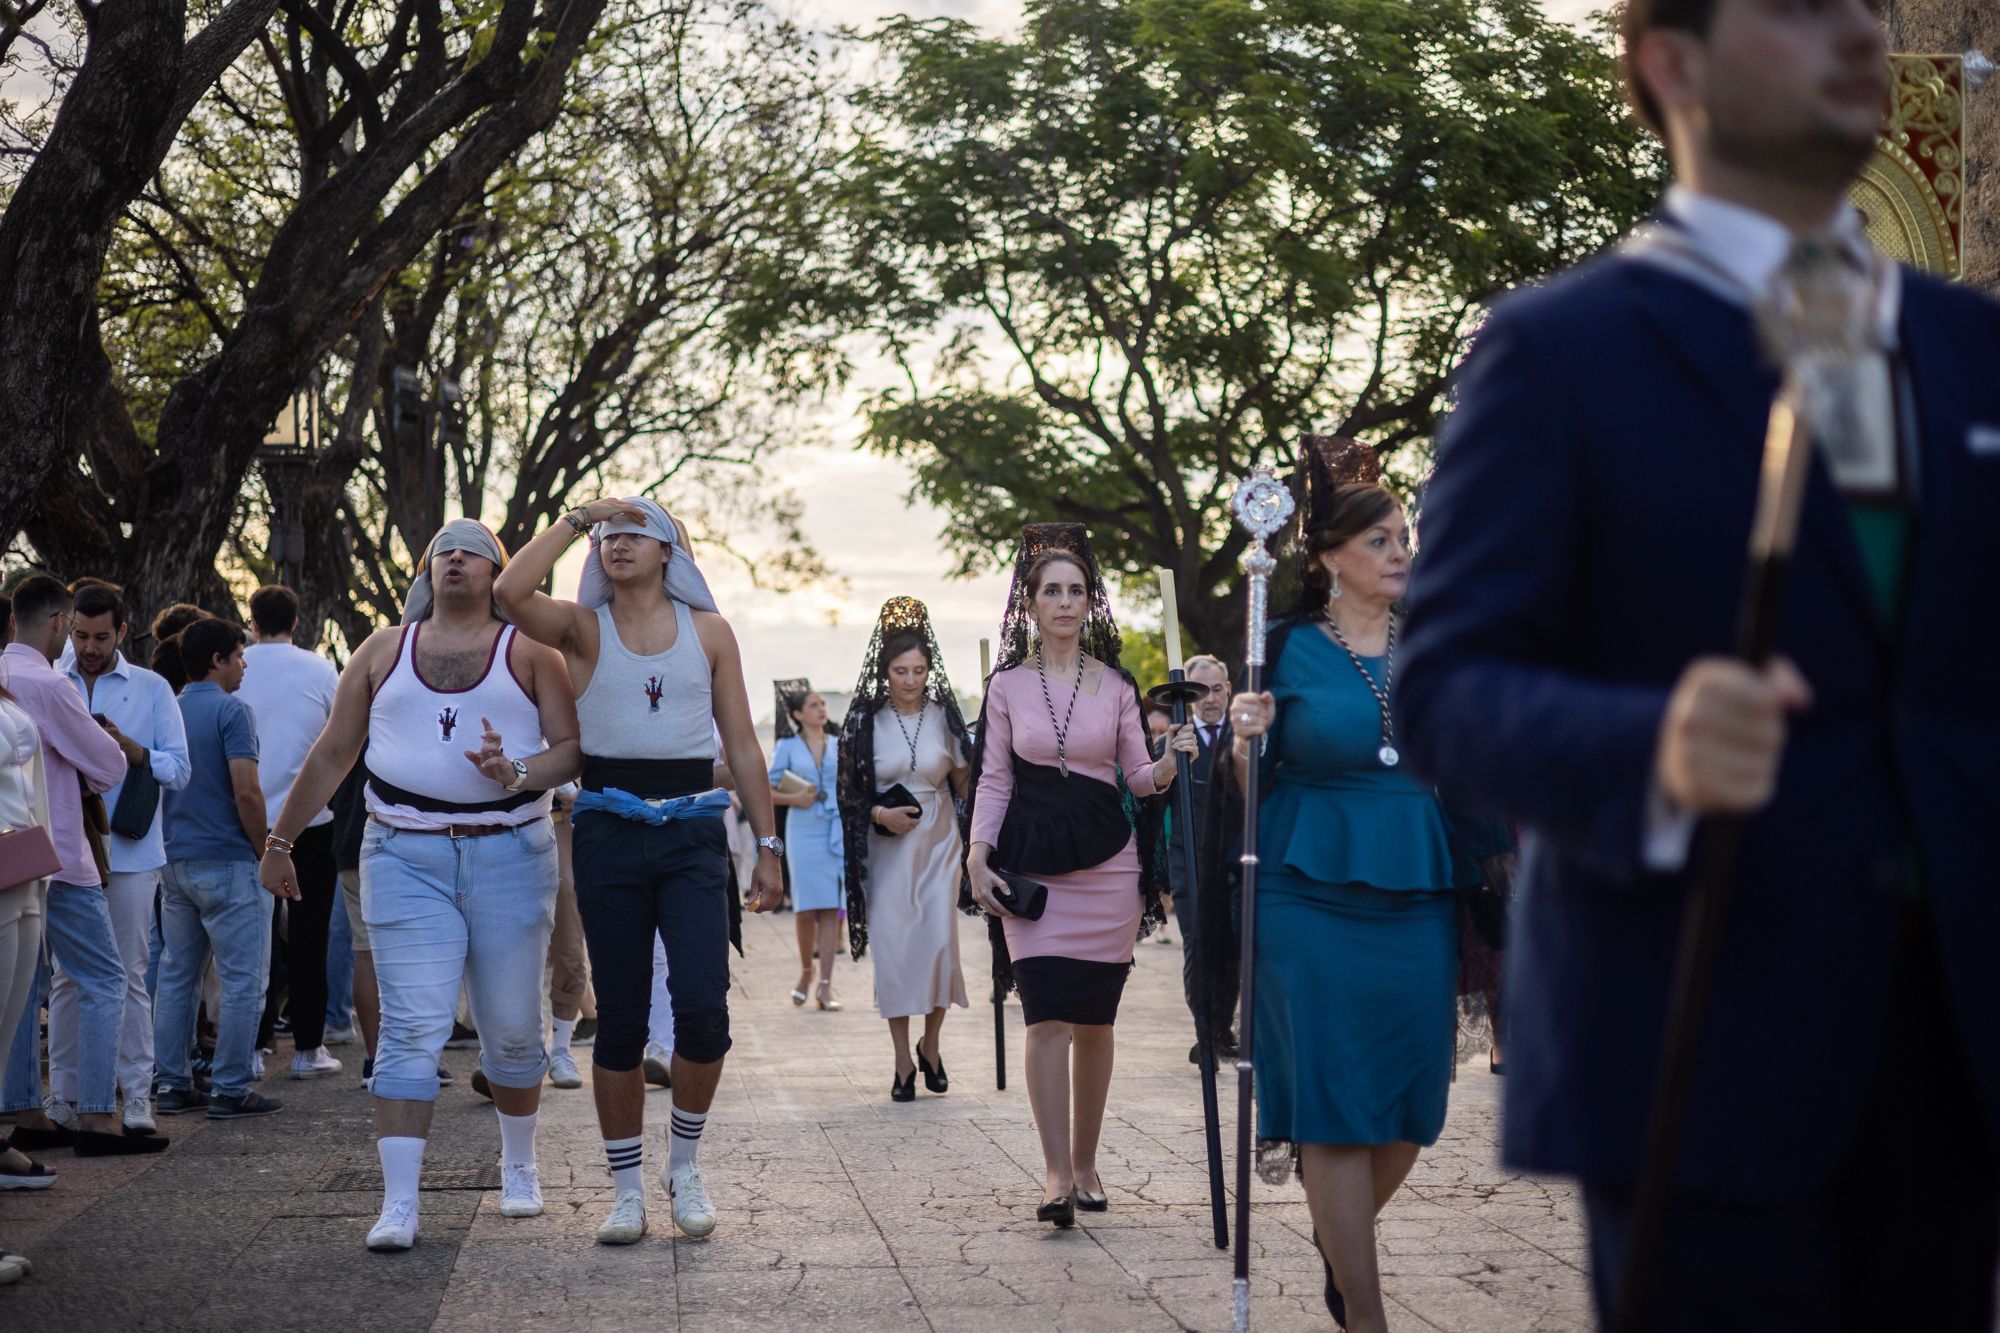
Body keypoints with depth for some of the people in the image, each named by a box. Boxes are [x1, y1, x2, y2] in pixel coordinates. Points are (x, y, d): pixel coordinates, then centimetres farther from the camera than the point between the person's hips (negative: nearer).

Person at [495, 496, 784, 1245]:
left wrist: (767, 845, 6)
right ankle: (627, 1187, 14)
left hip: (692, 834, 0)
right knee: (620, 1019, 3)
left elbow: (741, 744, 10)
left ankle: (685, 1165, 8)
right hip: (610, 835, 0)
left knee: (704, 1006, -13)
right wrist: (577, 519, -9)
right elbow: (511, 593, -16)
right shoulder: (584, 628, 5)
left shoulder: (708, 632, 9)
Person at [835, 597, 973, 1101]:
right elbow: (849, 791, 2)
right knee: (893, 946, -3)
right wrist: (880, 814, -13)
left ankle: (931, 1046, 14)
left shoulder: (944, 715, 2)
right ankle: (903, 1061, 6)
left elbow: (963, 780, 9)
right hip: (888, 848, 0)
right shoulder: (865, 719, -1)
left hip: (938, 842, 1)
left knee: (940, 942, -8)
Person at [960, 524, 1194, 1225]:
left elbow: (1138, 777, 9)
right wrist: (979, 856, -4)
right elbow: (993, 779, 6)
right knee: (1048, 1019, -11)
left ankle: (1085, 1164, 17)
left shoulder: (1115, 685, 6)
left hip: (1108, 863, 1)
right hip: (1033, 865, -1)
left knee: (1094, 1023, 4)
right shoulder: (1008, 685, 5)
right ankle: (1056, 1173, -10)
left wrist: (1170, 762, -12)